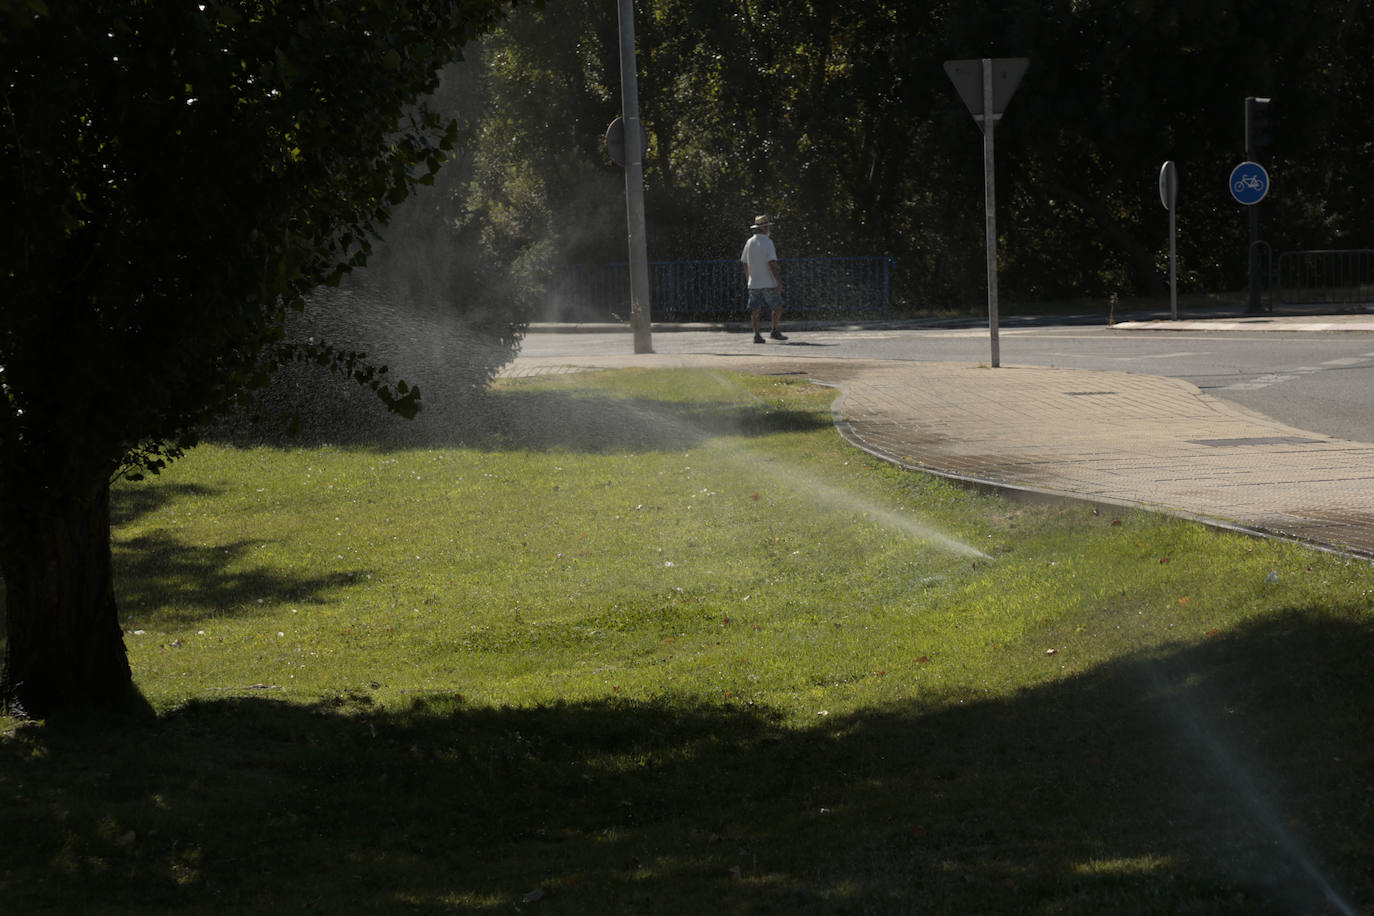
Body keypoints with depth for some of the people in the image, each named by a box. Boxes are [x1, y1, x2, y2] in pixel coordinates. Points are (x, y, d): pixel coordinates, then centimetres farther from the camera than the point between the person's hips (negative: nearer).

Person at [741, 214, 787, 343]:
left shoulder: (749, 243, 10)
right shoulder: (767, 242, -9)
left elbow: (745, 265, 15)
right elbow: (772, 263, -15)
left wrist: (748, 280, 24)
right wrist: (779, 281, -14)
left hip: (753, 283, 5)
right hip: (768, 283, -5)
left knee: (756, 309, 2)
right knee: (777, 306, 8)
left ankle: (756, 334, -5)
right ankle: (775, 331, 6)